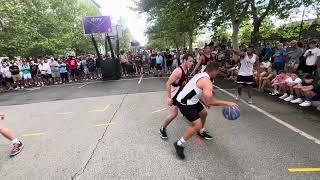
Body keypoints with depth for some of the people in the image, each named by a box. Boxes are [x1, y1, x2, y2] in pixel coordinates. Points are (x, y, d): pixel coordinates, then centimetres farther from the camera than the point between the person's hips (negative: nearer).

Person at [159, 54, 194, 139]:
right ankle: (162, 129, 6)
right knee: (174, 113, -15)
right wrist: (169, 98, -31)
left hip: (182, 92, 9)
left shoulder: (187, 69, 0)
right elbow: (168, 83, -29)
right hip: (174, 94, -9)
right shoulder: (178, 71, -29)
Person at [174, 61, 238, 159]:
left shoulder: (201, 75, 8)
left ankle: (201, 132, 52)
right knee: (197, 125, -13)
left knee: (203, 113, 26)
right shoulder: (207, 82, -22)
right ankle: (179, 144, 2)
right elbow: (210, 101, -29)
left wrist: (205, 102, 22)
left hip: (190, 99, 10)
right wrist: (227, 103, -20)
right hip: (184, 103, -10)